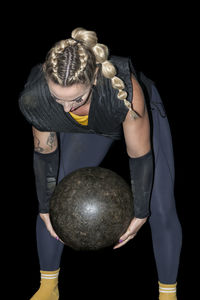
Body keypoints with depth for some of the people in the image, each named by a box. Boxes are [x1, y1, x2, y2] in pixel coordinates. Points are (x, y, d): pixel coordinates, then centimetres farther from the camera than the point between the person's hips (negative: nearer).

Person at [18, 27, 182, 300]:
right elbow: (45, 154, -16)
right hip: (87, 129, 3)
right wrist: (45, 208, -7)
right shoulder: (35, 98, -36)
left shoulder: (125, 90, -47)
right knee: (51, 200, 1)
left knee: (160, 208, -8)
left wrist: (141, 214, -21)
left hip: (141, 115, -3)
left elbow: (140, 157, -31)